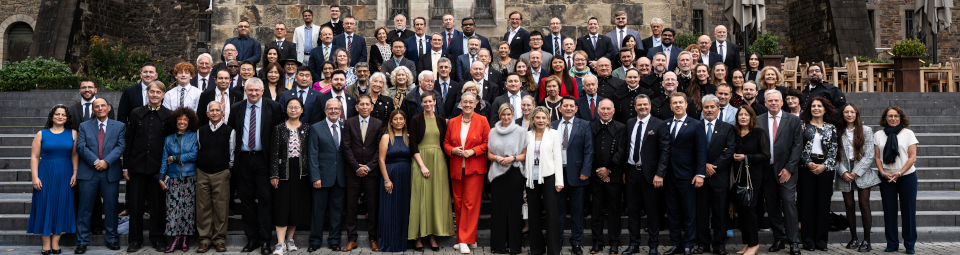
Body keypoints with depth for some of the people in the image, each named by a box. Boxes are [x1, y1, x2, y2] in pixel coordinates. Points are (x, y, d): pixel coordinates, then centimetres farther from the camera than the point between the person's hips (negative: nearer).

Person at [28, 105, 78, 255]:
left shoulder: (72, 133, 5)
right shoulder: (42, 134, 3)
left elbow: (75, 155, 2)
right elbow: (34, 157, 0)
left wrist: (75, 174, -7)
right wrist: (35, 177, -8)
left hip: (65, 175, 1)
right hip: (45, 174, -1)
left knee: (62, 206, 2)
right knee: (45, 205, 0)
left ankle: (56, 242, 10)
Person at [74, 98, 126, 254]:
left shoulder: (119, 126, 10)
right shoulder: (84, 126, 11)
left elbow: (121, 146, -2)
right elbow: (81, 146, -1)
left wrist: (106, 161, -15)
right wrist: (95, 161, -14)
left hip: (111, 172, 0)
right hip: (88, 172, 0)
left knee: (111, 207, 5)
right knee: (85, 208, 2)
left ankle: (111, 239, 16)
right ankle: (82, 241, 8)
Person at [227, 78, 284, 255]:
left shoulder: (273, 107, -1)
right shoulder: (236, 108, 8)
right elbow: (229, 129, 18)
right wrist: (234, 148, 9)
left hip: (263, 159, -3)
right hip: (243, 159, 3)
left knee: (265, 199, -3)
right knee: (246, 199, 7)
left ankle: (265, 240, 3)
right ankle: (251, 238, 16)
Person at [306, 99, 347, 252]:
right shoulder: (316, 128, 0)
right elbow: (312, 155, -4)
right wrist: (315, 177, -11)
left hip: (340, 177, 3)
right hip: (323, 176, -2)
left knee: (337, 210, 9)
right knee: (318, 210, 4)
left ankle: (334, 241, 19)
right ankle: (315, 241, 15)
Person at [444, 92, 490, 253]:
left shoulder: (482, 121, 0)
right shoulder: (453, 122, 9)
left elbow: (487, 143, -1)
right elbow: (446, 143, 12)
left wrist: (473, 151, -14)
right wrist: (453, 150, -8)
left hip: (475, 169, -4)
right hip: (456, 169, 4)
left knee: (470, 203, -7)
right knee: (458, 204, 6)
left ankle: (465, 240, -3)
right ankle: (468, 238, 16)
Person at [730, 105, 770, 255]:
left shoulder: (759, 133, -3)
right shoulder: (734, 133, 9)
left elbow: (765, 155, -7)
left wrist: (746, 157, -14)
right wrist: (733, 156, -1)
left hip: (753, 175, -4)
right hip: (738, 175, 4)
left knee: (748, 207, -7)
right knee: (740, 209, 3)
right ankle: (747, 243, 15)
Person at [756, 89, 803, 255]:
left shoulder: (793, 120, 5)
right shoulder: (758, 121, 7)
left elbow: (797, 145, 0)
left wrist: (788, 168, -7)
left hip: (785, 169, -2)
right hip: (766, 170, 2)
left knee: (789, 203, -8)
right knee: (772, 206, 6)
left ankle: (793, 242, -2)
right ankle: (779, 239, 15)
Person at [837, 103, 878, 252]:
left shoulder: (866, 130, 4)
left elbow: (869, 155, -2)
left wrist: (856, 172, -9)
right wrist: (843, 172, -9)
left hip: (862, 172, -2)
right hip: (845, 174, 2)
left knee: (864, 205, -6)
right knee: (849, 206, 3)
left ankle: (866, 241, -2)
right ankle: (853, 238, 13)